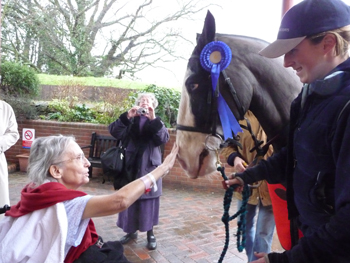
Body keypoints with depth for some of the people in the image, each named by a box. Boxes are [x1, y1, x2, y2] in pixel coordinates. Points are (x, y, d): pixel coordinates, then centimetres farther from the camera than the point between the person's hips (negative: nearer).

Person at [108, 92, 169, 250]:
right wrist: (127, 116, -21)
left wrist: (153, 119, -24)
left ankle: (150, 233, 18)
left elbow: (163, 139, -14)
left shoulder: (157, 122, 5)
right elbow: (115, 132, -9)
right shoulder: (131, 120, 6)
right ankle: (131, 231, 25)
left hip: (149, 165, -1)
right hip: (132, 164, 1)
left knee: (149, 199, 4)